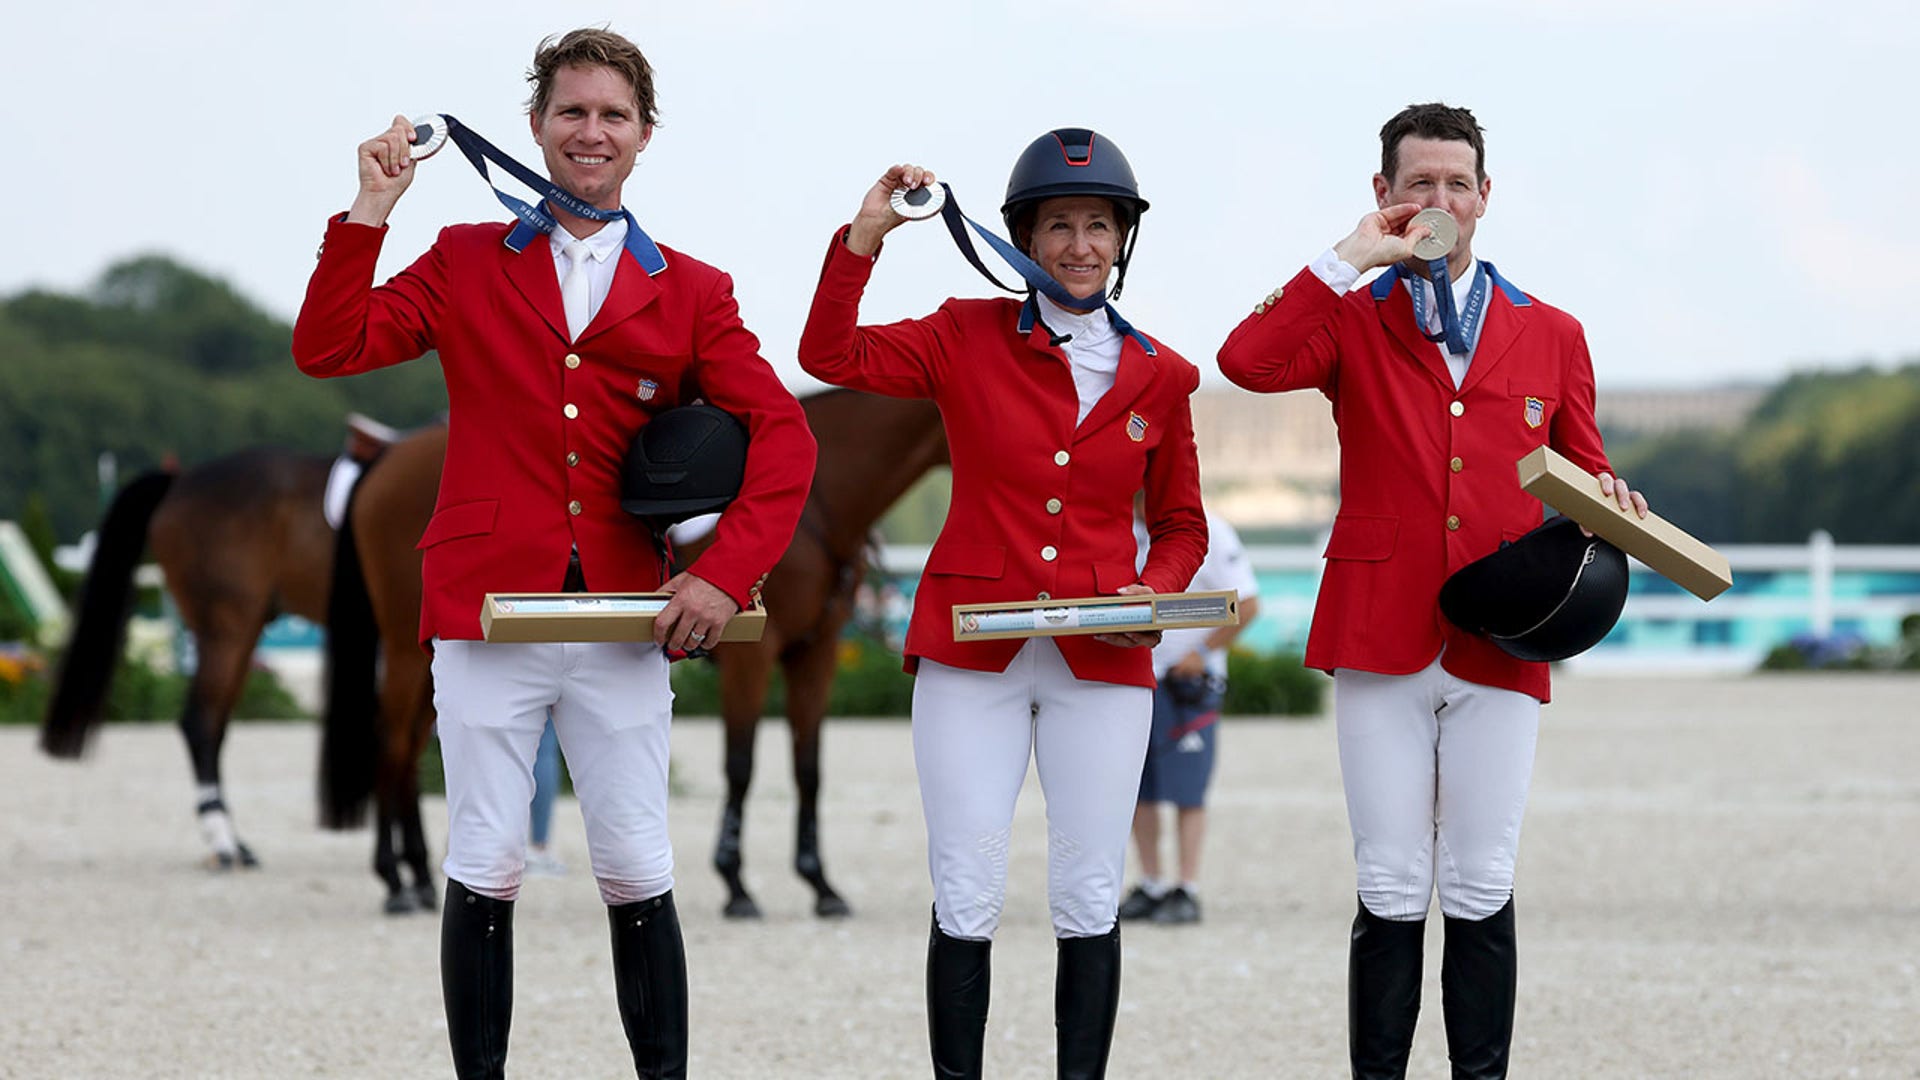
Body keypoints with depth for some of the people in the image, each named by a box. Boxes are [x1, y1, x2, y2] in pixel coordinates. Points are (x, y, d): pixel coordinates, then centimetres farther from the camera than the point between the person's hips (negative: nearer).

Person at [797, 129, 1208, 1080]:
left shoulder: (1159, 378, 8)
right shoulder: (969, 339, 3)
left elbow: (1181, 526, 16)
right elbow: (832, 356, -9)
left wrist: (1155, 594, -4)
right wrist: (863, 238, -17)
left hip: (1103, 664, 1)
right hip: (972, 656, -1)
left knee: (1089, 902, 2)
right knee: (965, 901, -3)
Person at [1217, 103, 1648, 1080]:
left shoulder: (1551, 336, 14)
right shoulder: (1351, 321, 7)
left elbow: (1583, 475, 18)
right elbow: (1247, 362, -13)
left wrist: (1608, 500, -6)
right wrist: (1349, 259, -10)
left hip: (1501, 647, 2)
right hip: (1381, 642, -1)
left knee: (1482, 890, 2)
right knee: (1392, 892, -2)